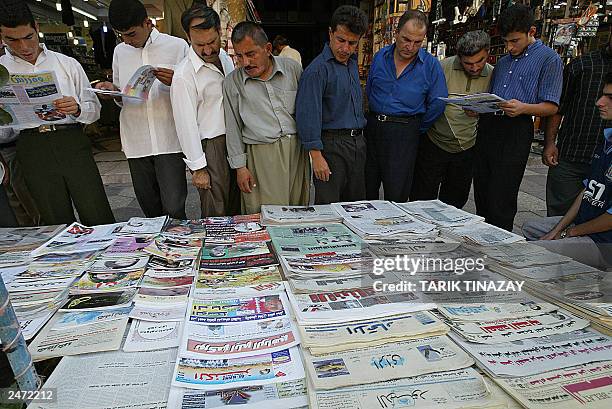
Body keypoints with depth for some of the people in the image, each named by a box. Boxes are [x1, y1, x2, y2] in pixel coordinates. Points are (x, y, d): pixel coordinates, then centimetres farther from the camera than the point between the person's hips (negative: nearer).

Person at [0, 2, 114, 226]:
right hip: (32, 149, 1)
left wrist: (77, 109, -10)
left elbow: (94, 108, 12)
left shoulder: (67, 64, 13)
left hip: (73, 143, 0)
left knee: (99, 218, -5)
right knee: (58, 223, 5)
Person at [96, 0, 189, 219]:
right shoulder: (120, 51, 15)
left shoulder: (178, 46, 1)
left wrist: (176, 83, -16)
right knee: (151, 210, 10)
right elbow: (122, 100, 23)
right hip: (136, 144, 4)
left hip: (169, 142, -4)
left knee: (174, 209, -8)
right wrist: (112, 90, 0)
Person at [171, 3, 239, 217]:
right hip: (211, 146, -7)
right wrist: (197, 168, -13)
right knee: (216, 215, 2)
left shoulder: (225, 57, 7)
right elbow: (186, 125, -15)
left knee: (236, 208, 16)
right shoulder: (184, 75, -15)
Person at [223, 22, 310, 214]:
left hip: (297, 149, 2)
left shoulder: (293, 68, 5)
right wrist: (239, 166, 0)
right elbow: (233, 128, 4)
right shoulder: (232, 83, 3)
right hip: (262, 155, -1)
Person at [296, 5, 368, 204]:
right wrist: (317, 156, -21)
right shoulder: (317, 70, -12)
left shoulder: (352, 62, 14)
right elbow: (308, 115, -17)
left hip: (358, 142, 8)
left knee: (356, 204, 14)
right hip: (332, 144, -7)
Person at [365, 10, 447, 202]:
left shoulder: (431, 65, -2)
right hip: (372, 128, 3)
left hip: (405, 134, -3)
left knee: (396, 196, -1)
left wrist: (417, 129, 6)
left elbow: (437, 105, 1)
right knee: (366, 190, 10)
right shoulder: (380, 57, 7)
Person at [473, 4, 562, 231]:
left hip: (516, 130, -6)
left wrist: (523, 108, -23)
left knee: (500, 200, -8)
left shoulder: (549, 59, 2)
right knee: (481, 193, 8)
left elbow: (551, 106, -4)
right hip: (487, 127, 6)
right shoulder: (503, 62, 22)